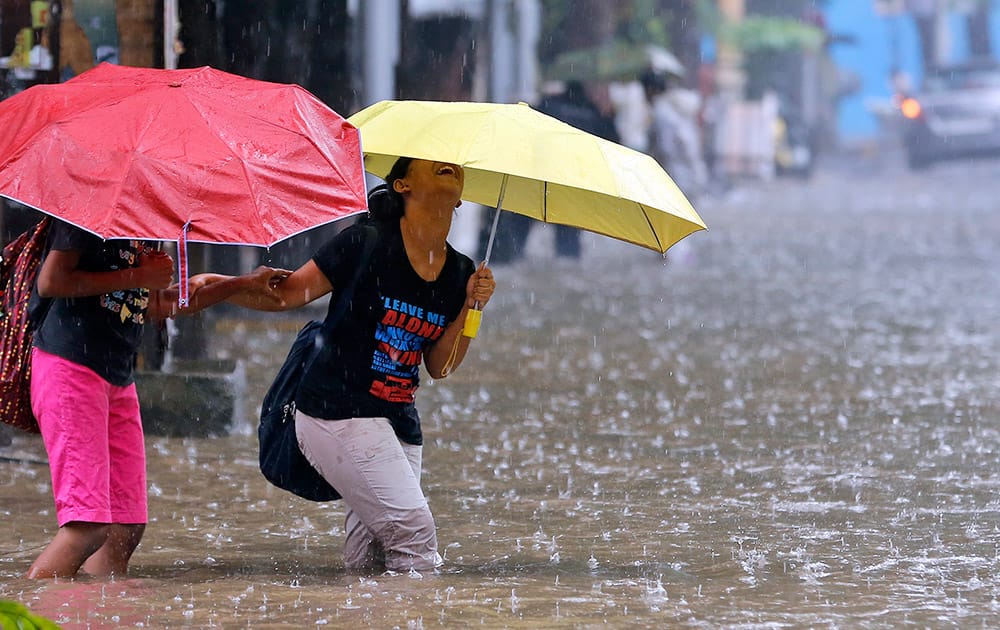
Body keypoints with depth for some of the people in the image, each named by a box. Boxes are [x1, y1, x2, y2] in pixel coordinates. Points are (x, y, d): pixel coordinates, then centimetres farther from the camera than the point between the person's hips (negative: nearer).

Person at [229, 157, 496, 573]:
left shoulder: (459, 273, 10)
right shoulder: (366, 246, -8)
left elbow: (439, 366, 9)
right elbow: (287, 294, -6)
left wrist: (471, 305, -4)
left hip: (399, 421, 7)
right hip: (340, 413, -7)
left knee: (368, 563, 0)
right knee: (414, 532, -18)